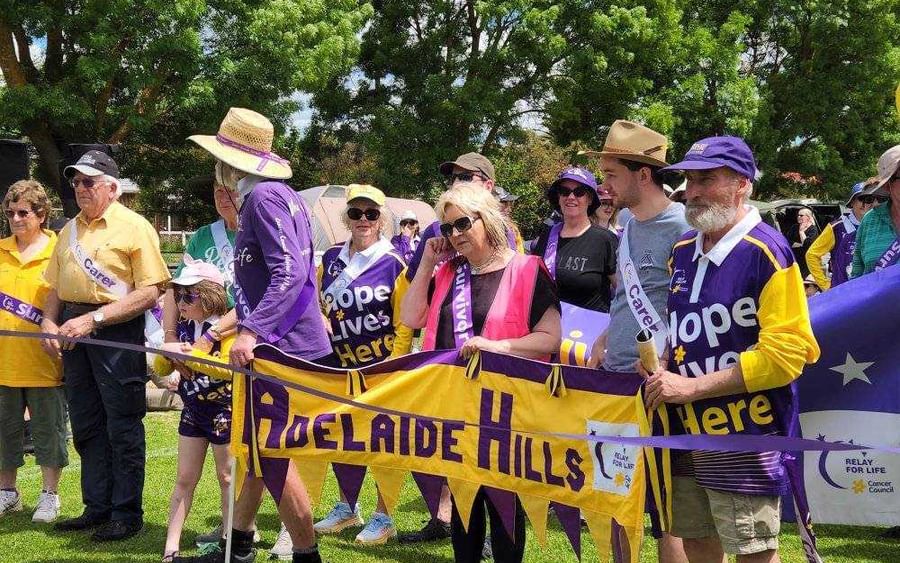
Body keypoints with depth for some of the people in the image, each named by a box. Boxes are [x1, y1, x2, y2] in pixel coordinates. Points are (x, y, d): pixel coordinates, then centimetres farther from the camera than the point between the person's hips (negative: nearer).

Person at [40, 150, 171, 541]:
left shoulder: (134, 227, -7)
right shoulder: (70, 230, 16)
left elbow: (150, 292, -15)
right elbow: (55, 287, 21)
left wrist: (93, 319, -20)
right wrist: (49, 322, 0)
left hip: (117, 332, -7)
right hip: (74, 333, 7)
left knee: (123, 428, -2)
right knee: (86, 425, 12)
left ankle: (127, 514, 6)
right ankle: (97, 508, 21)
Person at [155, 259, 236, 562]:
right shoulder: (184, 328, 3)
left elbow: (229, 367, -30)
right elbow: (161, 369, 8)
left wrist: (187, 354, -32)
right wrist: (166, 355, -15)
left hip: (223, 411, -6)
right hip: (193, 412, 6)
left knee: (226, 477, 6)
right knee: (184, 479, 7)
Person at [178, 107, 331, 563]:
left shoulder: (264, 197, -16)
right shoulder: (280, 195, 16)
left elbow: (291, 272, -26)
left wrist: (252, 332, -32)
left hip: (284, 350, -11)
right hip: (274, 346, 11)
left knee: (273, 454, -5)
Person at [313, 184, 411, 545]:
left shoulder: (394, 264, -8)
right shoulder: (331, 259, 6)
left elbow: (404, 323, -9)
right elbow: (317, 305, 18)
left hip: (381, 366, -5)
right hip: (340, 366, 5)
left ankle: (383, 518, 11)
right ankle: (346, 508, 29)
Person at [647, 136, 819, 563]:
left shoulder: (765, 252, -14)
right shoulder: (683, 251, 9)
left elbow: (786, 352, -19)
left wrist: (691, 386, -18)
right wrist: (662, 366, 1)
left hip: (747, 438, -7)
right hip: (687, 434, 7)